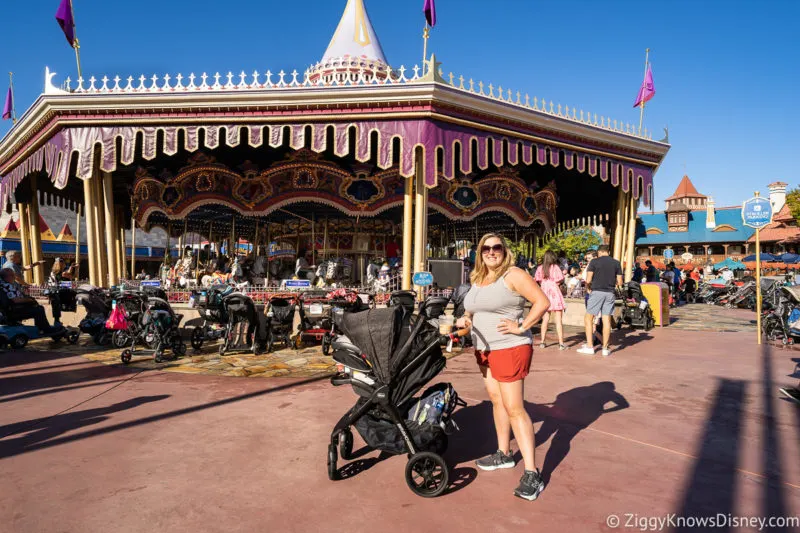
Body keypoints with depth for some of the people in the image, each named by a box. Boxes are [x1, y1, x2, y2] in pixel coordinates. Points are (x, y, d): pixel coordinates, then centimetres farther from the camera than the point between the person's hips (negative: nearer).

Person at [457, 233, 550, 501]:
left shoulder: (513, 275, -12)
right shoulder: (477, 280, 12)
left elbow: (543, 302, -16)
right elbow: (473, 309, 25)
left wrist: (521, 327, -20)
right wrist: (465, 318, 3)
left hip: (509, 349, -8)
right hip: (484, 350, 8)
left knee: (514, 409, -9)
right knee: (497, 402, 17)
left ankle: (532, 474, -2)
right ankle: (504, 454, 32)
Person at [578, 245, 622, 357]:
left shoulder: (594, 262, -3)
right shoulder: (616, 263, 7)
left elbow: (588, 280, -9)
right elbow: (620, 282, 6)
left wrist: (587, 288, 10)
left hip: (597, 292, -3)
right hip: (610, 293, 4)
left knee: (588, 318, 6)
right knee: (607, 320, 6)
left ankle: (589, 346, 3)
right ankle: (605, 348, 9)